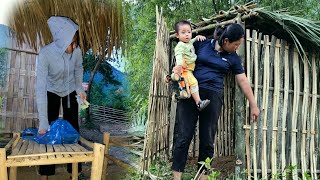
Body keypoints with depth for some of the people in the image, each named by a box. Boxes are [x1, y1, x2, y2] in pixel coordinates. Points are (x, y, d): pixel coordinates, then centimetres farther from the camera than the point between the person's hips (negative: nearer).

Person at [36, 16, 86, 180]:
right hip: (51, 92, -2)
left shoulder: (76, 51, -25)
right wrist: (43, 121, -41)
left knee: (73, 129, 3)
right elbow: (40, 87, -38)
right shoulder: (45, 53, -35)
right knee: (48, 130, -3)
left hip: (70, 92, 2)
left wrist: (79, 88, 1)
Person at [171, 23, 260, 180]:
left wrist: (253, 105, 13)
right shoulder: (201, 44, 2)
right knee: (183, 136, -4)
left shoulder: (233, 58, 8)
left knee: (207, 140, 4)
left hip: (213, 97, 2)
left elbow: (243, 81, 11)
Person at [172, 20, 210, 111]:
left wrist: (198, 37, 17)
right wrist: (179, 65, -44)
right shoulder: (180, 46, -13)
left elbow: (193, 40, 38)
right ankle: (199, 102, -29)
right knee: (193, 83, -23)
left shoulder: (190, 42, 16)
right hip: (184, 70, -10)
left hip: (190, 69, 10)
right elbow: (179, 56, -28)